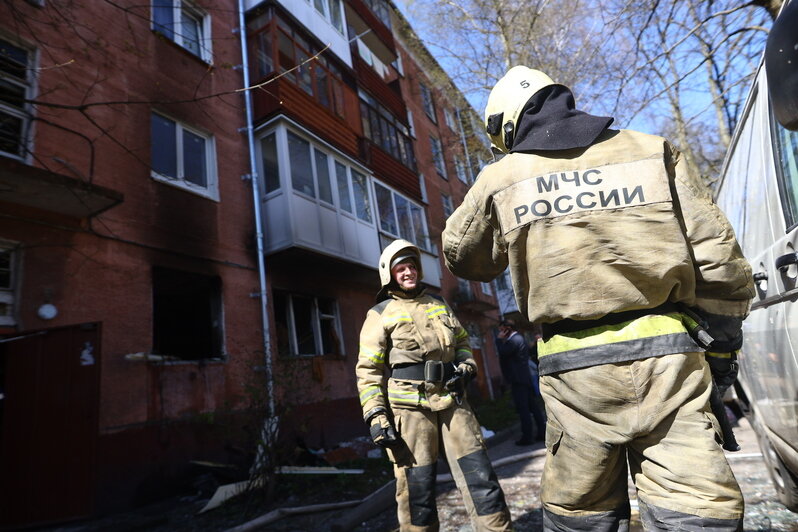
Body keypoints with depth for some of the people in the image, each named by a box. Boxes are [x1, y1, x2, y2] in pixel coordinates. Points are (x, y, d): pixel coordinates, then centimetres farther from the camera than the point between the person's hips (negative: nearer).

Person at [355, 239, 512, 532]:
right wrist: (376, 416, -12)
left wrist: (466, 366, 5)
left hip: (452, 402, 4)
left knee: (480, 475, 4)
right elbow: (368, 370, -3)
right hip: (409, 407, -4)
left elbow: (462, 341, 26)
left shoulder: (439, 305, 16)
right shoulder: (380, 315, 1)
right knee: (417, 488, 3)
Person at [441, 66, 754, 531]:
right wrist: (721, 337, 14)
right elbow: (718, 259, 5)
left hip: (576, 367, -1)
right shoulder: (653, 152, 7)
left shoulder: (501, 178, 3)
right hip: (667, 354, 2)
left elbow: (462, 257, 17)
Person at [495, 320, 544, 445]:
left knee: (522, 408, -6)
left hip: (518, 379, -10)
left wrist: (499, 339, -7)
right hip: (525, 378, 10)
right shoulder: (519, 338, 18)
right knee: (532, 406, 12)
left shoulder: (514, 340, -14)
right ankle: (541, 431, 16)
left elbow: (502, 353, -20)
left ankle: (527, 437, -2)